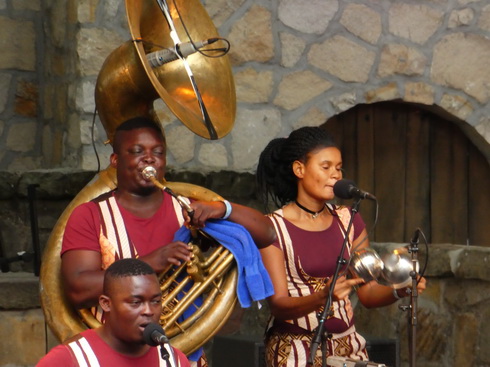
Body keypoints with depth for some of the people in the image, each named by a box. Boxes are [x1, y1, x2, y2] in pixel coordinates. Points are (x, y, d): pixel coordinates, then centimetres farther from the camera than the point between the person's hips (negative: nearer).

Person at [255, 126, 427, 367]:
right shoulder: (273, 228, -6)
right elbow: (278, 304, -12)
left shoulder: (348, 220, 8)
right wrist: (323, 297, -29)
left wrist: (399, 290, -12)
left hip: (347, 344, 4)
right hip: (295, 346, -4)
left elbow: (368, 293, 8)